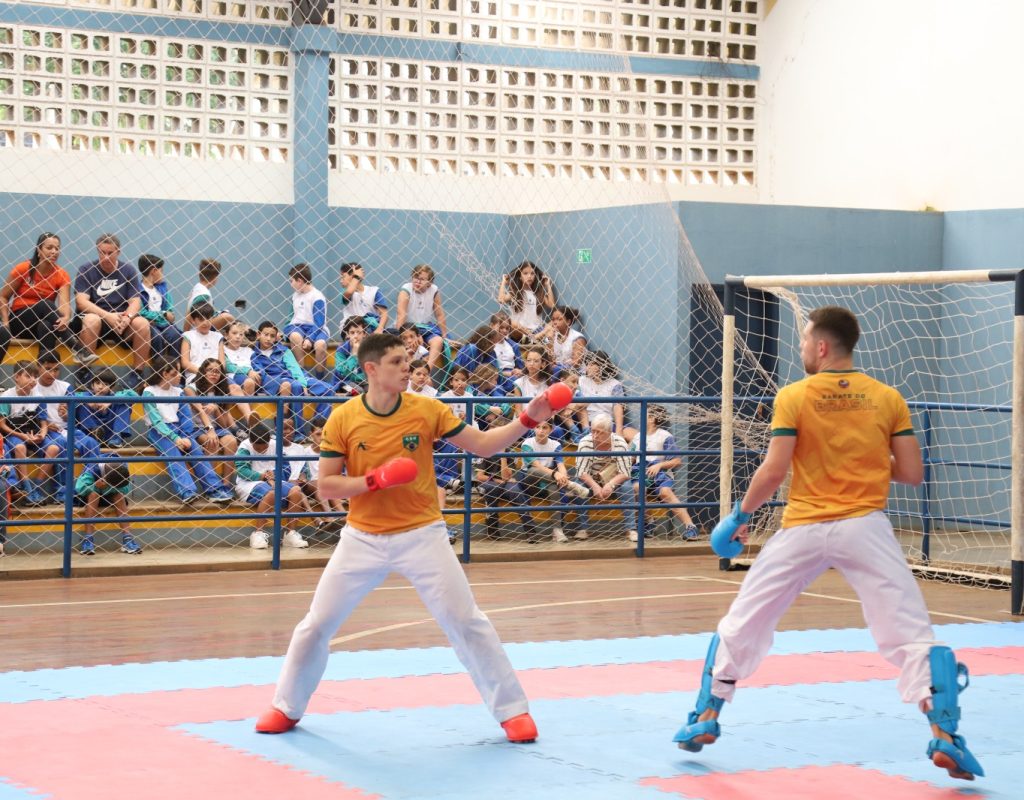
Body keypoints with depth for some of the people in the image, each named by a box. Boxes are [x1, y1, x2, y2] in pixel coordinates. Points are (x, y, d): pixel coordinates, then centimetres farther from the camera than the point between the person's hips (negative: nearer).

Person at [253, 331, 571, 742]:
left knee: (467, 623, -2)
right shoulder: (342, 419, -7)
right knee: (317, 624, 4)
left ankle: (512, 709, 9)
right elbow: (326, 486, -6)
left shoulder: (428, 410, -7)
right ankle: (287, 707, 24)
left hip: (421, 535, 0)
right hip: (362, 539, 1)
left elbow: (482, 444, -2)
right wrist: (375, 480, -22)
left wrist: (527, 420, -16)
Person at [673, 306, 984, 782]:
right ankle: (943, 735, -10)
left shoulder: (793, 397, -3)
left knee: (741, 625, 16)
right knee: (912, 635, 3)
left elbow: (773, 472, -8)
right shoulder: (888, 399, 2)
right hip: (864, 527, 0)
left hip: (802, 530, 0)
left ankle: (705, 719, 24)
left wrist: (740, 516, 6)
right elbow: (911, 473, 2)